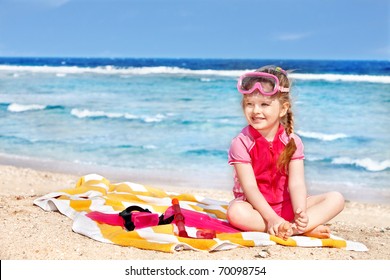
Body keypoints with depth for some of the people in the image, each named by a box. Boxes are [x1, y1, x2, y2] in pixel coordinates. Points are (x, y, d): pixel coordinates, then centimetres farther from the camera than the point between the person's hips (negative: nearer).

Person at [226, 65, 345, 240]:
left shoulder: (292, 142, -3)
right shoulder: (241, 143, -12)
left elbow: (296, 183, -13)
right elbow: (249, 187, -19)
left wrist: (300, 212, -33)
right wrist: (272, 218, -32)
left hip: (287, 206, 3)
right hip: (257, 208, -3)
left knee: (336, 199, -12)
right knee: (236, 212, -37)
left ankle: (293, 228, -30)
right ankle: (307, 229, -31)